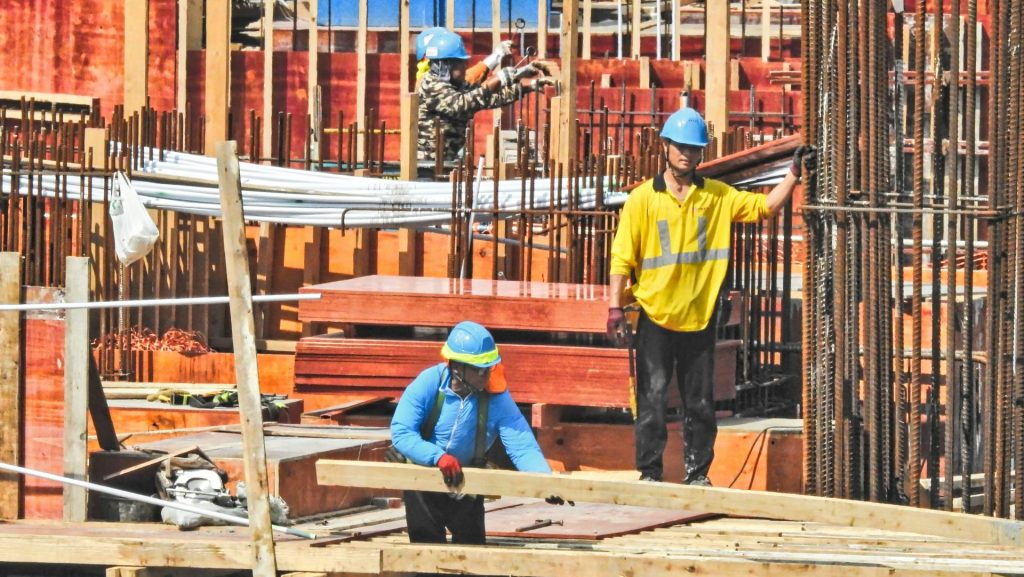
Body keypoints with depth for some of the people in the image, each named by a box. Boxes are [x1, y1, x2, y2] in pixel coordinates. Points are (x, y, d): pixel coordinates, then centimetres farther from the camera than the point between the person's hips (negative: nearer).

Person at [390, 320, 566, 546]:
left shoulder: (496, 397, -20)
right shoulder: (428, 385, -23)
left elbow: (522, 447, -25)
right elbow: (401, 433, -31)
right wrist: (438, 457, -46)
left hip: (467, 486, 2)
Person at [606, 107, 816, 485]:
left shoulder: (717, 196, 8)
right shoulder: (642, 199, -1)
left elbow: (765, 206, 8)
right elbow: (622, 258, -3)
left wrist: (794, 173, -3)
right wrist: (615, 309, -10)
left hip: (699, 319, 3)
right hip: (656, 317, -3)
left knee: (700, 403, 7)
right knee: (652, 400, -1)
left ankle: (697, 473, 16)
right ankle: (649, 474, 6)